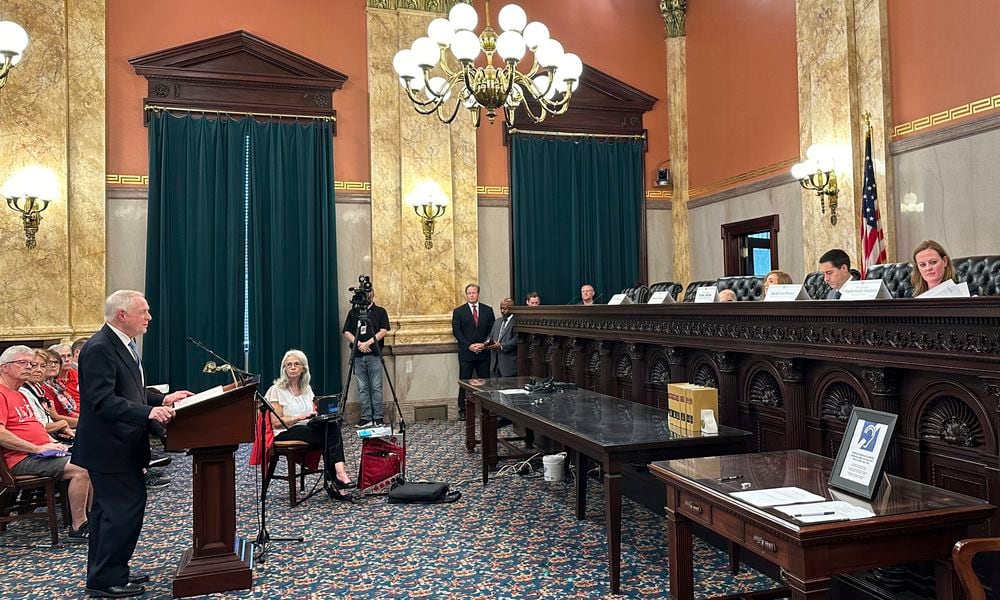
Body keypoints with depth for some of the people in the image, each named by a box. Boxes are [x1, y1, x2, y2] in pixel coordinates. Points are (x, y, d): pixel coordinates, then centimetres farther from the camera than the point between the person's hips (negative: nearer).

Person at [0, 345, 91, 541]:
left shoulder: (20, 395, 23)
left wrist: (52, 443, 13)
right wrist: (37, 448, -19)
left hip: (41, 453, 10)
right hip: (21, 459, -10)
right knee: (81, 470, -24)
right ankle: (78, 527, -15)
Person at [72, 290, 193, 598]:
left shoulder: (121, 344, 10)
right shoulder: (99, 348, -21)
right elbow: (103, 401, -28)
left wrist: (162, 398, 6)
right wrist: (149, 411, -36)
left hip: (116, 443, 11)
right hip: (110, 446, -11)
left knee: (108, 508, 18)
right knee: (126, 507, -6)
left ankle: (102, 573, 31)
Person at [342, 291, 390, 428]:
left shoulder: (380, 312, 5)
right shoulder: (353, 312, 13)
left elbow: (384, 331, -4)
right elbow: (347, 332, 8)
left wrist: (368, 343, -14)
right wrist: (358, 343, -9)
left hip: (374, 355, -3)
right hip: (358, 356, 3)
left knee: (376, 387, -3)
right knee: (362, 388, 4)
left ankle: (378, 418, 2)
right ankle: (366, 418, 8)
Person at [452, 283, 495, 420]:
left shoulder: (488, 310, 9)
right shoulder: (458, 311, 4)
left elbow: (492, 330, 6)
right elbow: (456, 332, -2)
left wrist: (484, 344, -8)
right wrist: (469, 346, -11)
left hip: (484, 352, 2)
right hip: (466, 353, -1)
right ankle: (462, 410, 8)